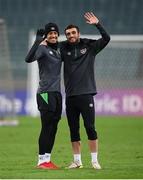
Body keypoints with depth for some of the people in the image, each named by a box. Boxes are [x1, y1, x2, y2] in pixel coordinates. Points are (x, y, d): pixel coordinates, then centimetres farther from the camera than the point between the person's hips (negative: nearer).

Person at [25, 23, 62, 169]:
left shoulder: (57, 50, 17)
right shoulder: (43, 48, -8)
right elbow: (29, 59, -29)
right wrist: (38, 43, -39)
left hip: (56, 93, 8)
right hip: (46, 93, -8)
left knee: (53, 128, 9)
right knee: (47, 127, -9)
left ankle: (47, 159, 14)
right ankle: (42, 160, -6)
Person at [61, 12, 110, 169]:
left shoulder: (89, 46, 3)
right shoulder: (64, 49, 9)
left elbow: (106, 38, -6)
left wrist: (97, 24, -14)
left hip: (86, 94, -3)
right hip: (70, 96, 3)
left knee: (90, 127, -5)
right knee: (73, 130, 7)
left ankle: (94, 160, 1)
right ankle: (77, 161, 15)